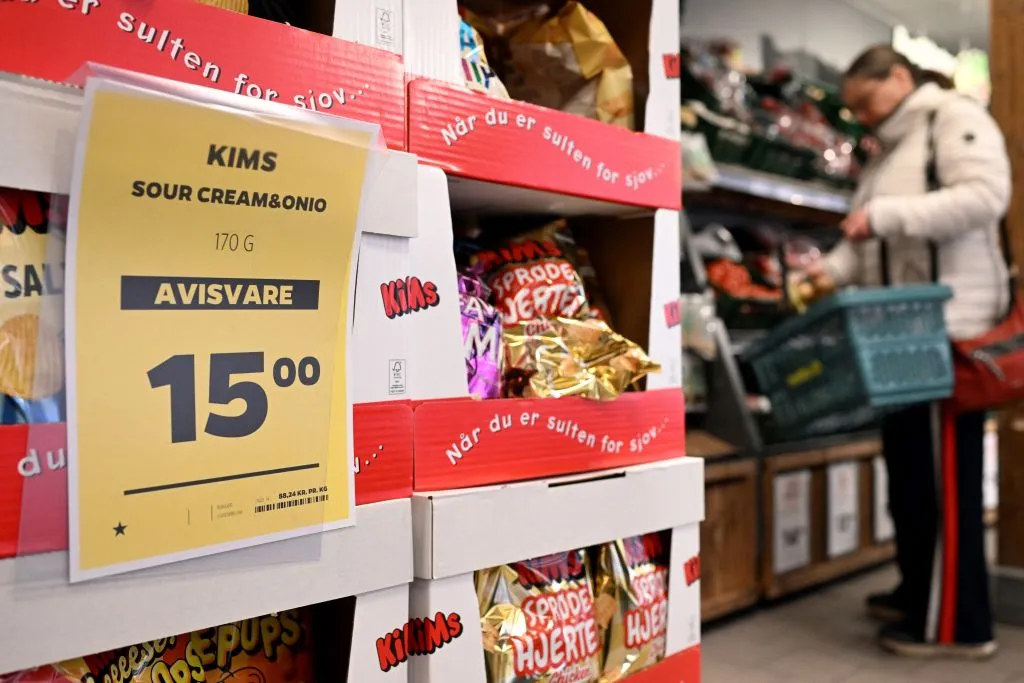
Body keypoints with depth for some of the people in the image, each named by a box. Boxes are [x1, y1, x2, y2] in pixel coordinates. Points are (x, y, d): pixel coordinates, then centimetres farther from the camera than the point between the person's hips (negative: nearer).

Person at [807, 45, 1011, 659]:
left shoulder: (955, 117, -2)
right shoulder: (889, 151, 23)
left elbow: (986, 196, -18)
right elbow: (871, 240, 18)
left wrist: (887, 214, -21)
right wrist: (834, 269, 0)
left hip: (950, 327, -9)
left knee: (945, 475, -5)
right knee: (907, 466, 14)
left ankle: (957, 624, 4)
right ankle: (919, 593, 27)